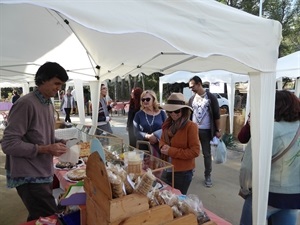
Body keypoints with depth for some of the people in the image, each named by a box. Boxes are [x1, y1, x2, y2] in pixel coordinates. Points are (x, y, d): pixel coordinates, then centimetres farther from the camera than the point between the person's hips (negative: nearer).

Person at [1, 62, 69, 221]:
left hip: (44, 173, 8)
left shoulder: (49, 104, 10)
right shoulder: (26, 104, -19)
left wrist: (57, 143, -1)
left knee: (40, 218, 17)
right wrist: (46, 149, -22)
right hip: (29, 176, -8)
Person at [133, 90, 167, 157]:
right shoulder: (138, 114, 5)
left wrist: (156, 136, -15)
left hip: (159, 147, 0)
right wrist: (148, 136, -16)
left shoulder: (161, 113, 5)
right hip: (144, 147, 0)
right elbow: (136, 132, -1)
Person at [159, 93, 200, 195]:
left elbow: (195, 151, -20)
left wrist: (172, 151, -22)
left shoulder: (190, 126, -18)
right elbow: (162, 140, 14)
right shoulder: (168, 124, 1)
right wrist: (163, 147, -10)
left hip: (183, 172, -6)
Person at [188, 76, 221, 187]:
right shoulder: (192, 99, 5)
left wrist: (217, 130, -7)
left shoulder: (211, 97, -7)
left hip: (206, 131, -3)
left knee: (207, 154, 8)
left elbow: (216, 115, -6)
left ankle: (207, 176, 23)